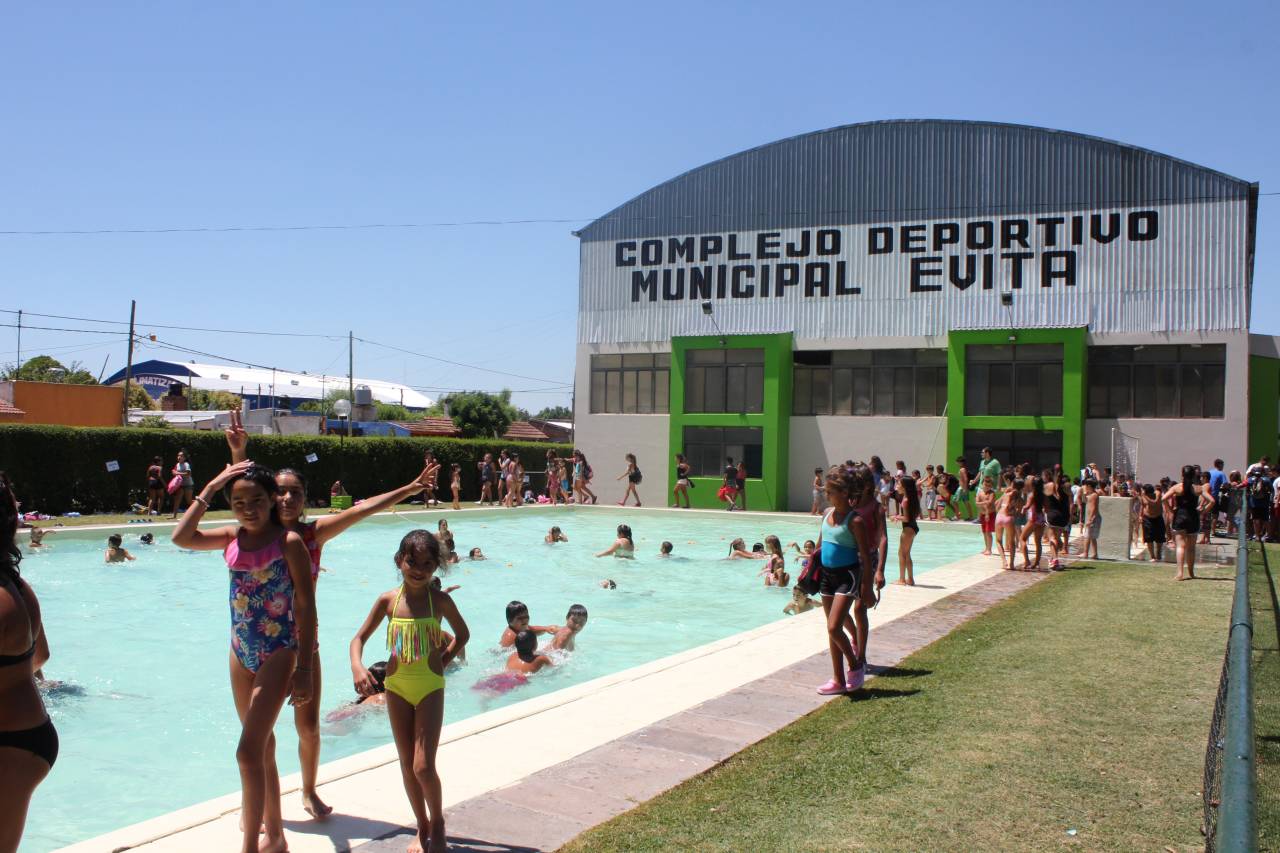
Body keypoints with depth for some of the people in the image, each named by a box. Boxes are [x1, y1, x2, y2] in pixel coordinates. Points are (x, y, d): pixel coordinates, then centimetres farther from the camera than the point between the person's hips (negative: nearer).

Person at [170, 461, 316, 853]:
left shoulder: (289, 541, -13)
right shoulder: (231, 537, 5)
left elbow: (305, 605, -13)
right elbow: (181, 537, -7)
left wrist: (304, 669, -16)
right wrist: (209, 488, -8)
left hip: (278, 653, -7)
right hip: (241, 653, 7)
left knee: (249, 752, -13)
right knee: (261, 749, 17)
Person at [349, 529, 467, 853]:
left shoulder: (439, 600, -7)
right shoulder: (388, 600, -4)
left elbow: (462, 634, 9)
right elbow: (360, 638, 1)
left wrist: (443, 662, 0)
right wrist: (357, 667, -17)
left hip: (430, 687, -2)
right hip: (396, 688, 2)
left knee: (423, 766, -8)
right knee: (407, 765, 10)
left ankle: (437, 822, 18)